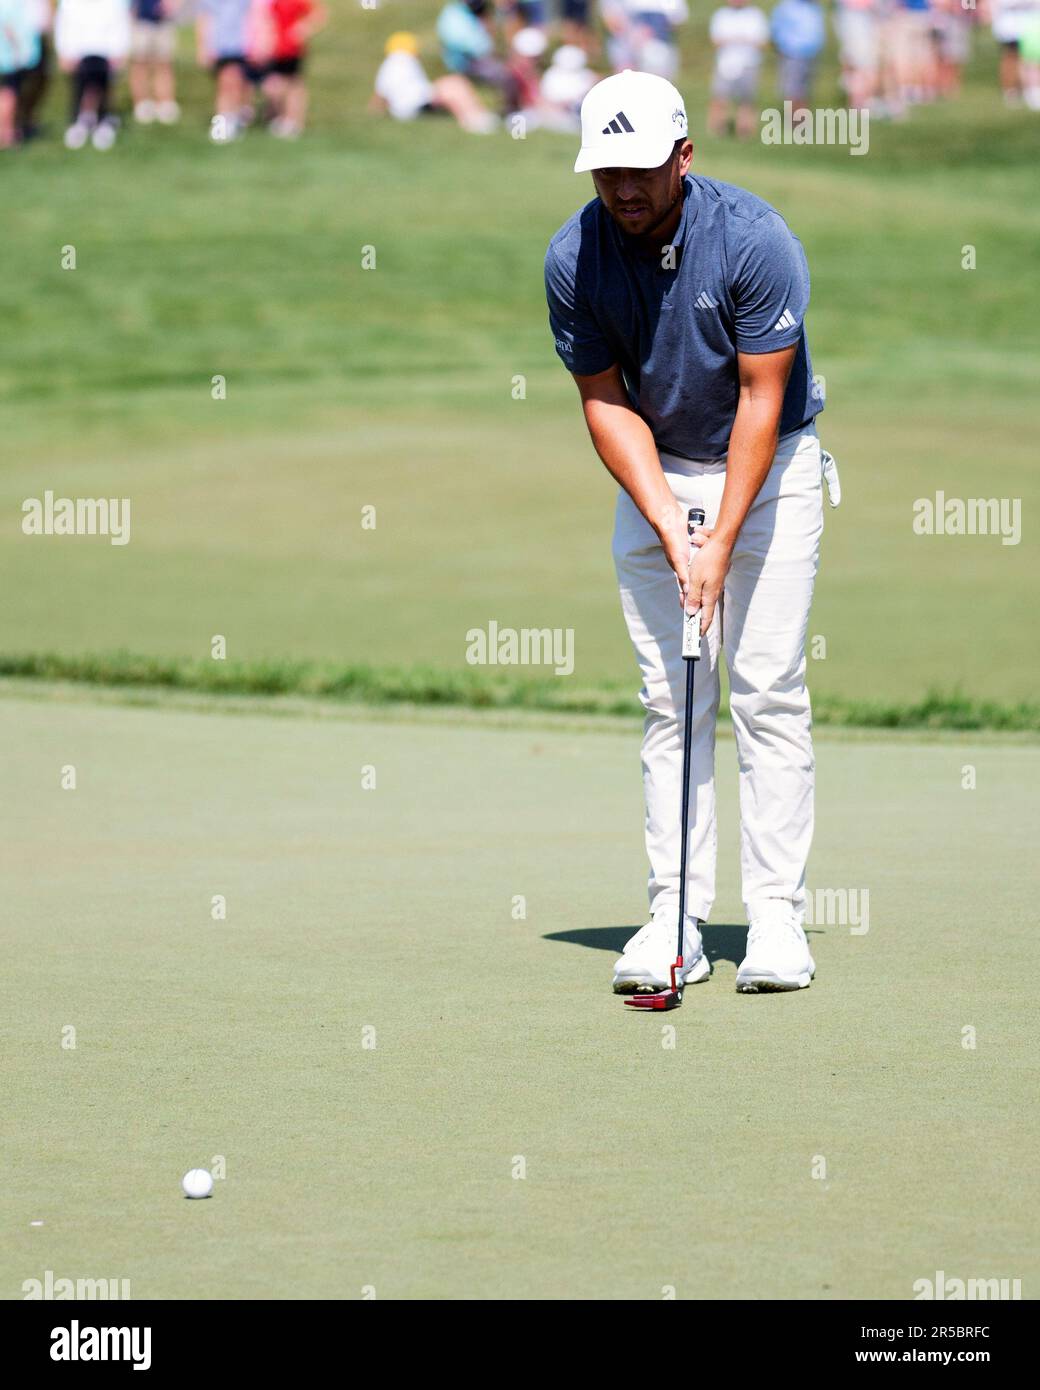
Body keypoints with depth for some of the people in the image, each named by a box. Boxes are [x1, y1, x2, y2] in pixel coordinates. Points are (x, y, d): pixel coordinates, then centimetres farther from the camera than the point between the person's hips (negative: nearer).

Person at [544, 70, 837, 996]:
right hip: (654, 473, 3)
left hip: (770, 466, -3)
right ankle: (677, 919, -1)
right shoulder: (574, 258, -13)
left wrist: (722, 543, -22)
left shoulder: (756, 241, -23)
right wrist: (670, 527, -16)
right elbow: (606, 401, -6)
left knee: (769, 692, -8)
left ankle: (777, 917, -6)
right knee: (671, 700, -1)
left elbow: (761, 399, -19)